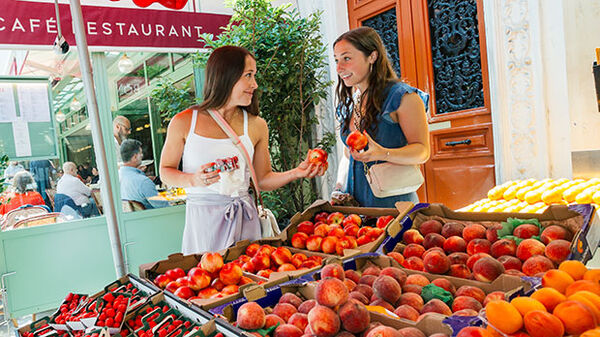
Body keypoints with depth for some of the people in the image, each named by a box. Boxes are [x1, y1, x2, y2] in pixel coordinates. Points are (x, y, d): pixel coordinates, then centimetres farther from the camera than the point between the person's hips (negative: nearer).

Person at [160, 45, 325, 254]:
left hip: (244, 219, 2)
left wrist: (296, 173, -6)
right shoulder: (184, 123, -4)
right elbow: (165, 171, 5)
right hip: (203, 221, -2)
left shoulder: (257, 126, 2)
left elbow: (262, 180, 9)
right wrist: (193, 180, -13)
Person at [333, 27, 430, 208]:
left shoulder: (402, 96, -11)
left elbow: (422, 151, -15)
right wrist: (341, 189, 7)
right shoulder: (349, 103, 10)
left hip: (392, 201, -6)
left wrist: (383, 154, -31)